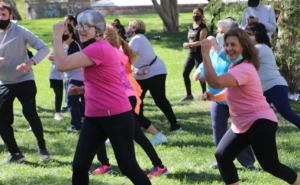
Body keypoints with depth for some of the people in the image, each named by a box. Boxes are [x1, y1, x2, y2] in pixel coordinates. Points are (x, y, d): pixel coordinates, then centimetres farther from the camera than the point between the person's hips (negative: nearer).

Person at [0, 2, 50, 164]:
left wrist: (30, 63, -30)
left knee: (30, 114, -12)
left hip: (25, 81, -4)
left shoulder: (20, 32, -10)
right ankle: (15, 154, 13)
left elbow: (44, 48, -14)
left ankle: (42, 147, 11)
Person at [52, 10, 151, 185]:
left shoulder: (99, 48, -19)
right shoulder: (95, 48, 14)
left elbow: (62, 65, -25)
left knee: (128, 167, -3)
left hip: (117, 117, -9)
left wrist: (57, 35, -14)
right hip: (94, 117, 9)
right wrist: (82, 89, 8)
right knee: (79, 165, 3)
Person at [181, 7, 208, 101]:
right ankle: (189, 95, 18)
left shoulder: (202, 27, -13)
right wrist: (189, 45, 3)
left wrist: (188, 44, -14)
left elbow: (201, 42, -20)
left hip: (199, 54, -8)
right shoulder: (191, 26, 12)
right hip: (191, 53, 8)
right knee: (185, 73, 7)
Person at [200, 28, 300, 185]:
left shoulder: (244, 69, -24)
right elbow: (230, 92, 22)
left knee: (270, 165, -7)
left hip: (259, 123, -10)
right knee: (222, 156, -2)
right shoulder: (235, 66, 10)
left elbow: (215, 82, -38)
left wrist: (206, 54, -33)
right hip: (241, 125, 10)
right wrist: (213, 97, 2)